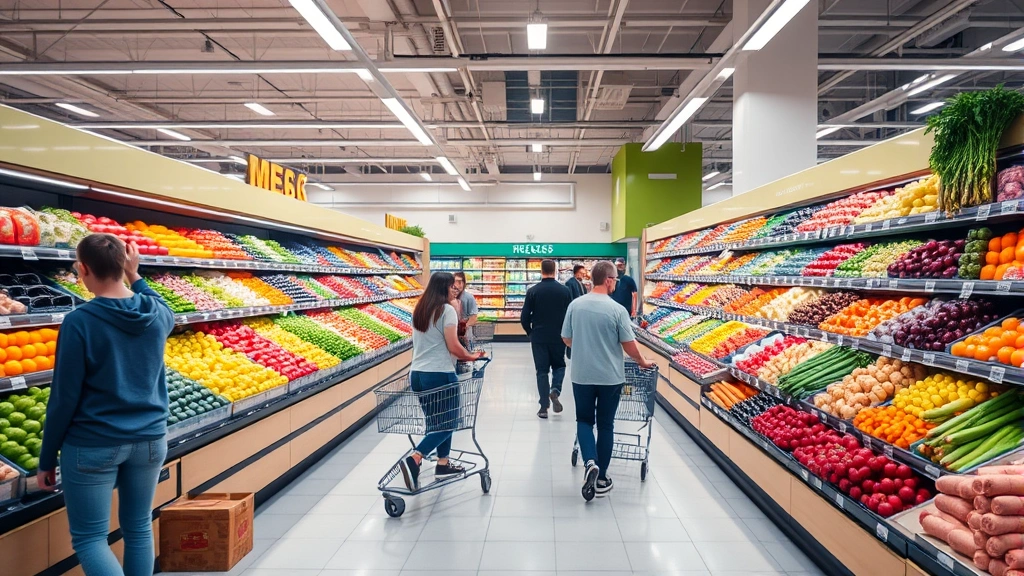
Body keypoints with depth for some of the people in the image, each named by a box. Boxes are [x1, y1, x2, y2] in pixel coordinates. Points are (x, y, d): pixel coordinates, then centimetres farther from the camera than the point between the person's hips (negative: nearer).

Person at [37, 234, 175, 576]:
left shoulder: (80, 322, -16)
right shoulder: (158, 314, -3)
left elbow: (64, 398, -12)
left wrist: (47, 459, -1)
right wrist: (135, 276, 21)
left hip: (93, 446, -4)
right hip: (150, 439, 5)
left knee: (88, 537, 7)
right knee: (139, 528, 16)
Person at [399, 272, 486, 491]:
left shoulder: (419, 310, 13)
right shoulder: (446, 310, -9)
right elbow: (453, 346, -14)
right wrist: (471, 356, 4)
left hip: (416, 374, 8)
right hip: (439, 375, -8)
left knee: (438, 421, 18)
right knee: (447, 422, 2)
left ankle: (443, 464, 24)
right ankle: (413, 459, -13)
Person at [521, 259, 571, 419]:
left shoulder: (533, 291, -6)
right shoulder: (564, 290, -3)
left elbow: (524, 318, -6)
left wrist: (530, 332, 11)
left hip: (538, 337, 0)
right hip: (559, 337, 1)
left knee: (542, 371, 7)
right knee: (559, 366, 18)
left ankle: (544, 407, 6)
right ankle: (555, 390, -9)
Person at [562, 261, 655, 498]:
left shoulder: (575, 305, -3)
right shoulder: (617, 310, -13)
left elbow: (566, 339, 7)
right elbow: (629, 345, -7)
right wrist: (643, 361, 12)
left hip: (581, 375, 2)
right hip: (610, 377, -2)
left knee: (584, 420, 17)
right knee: (605, 425, 11)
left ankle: (590, 462, -5)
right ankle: (601, 478, 18)